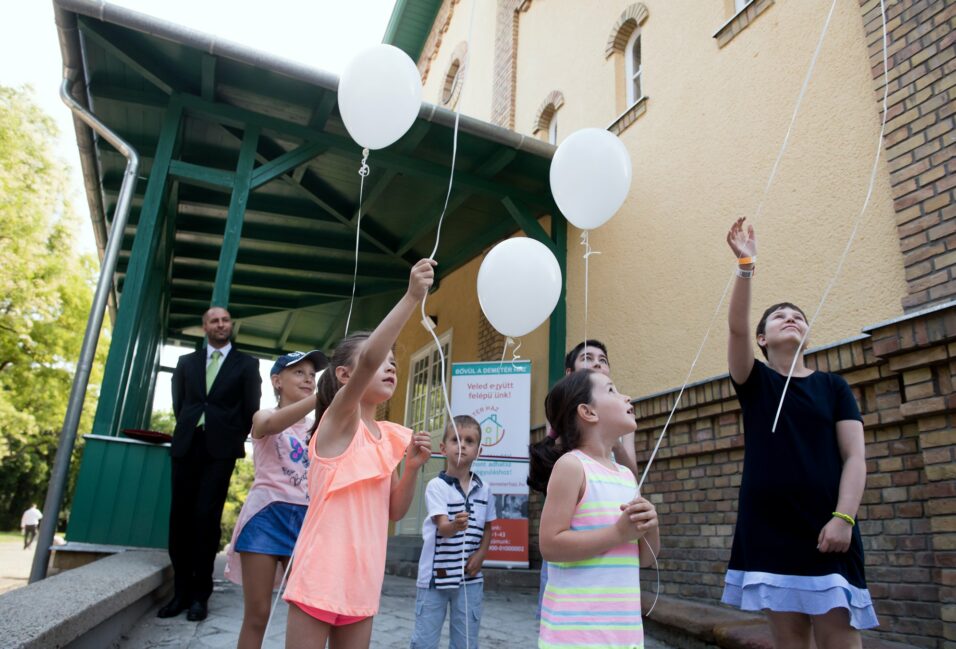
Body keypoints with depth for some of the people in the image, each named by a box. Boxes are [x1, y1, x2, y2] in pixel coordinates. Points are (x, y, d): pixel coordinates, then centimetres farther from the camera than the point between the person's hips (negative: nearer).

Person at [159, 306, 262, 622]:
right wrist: (188, 430, 9)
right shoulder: (187, 362, 16)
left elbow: (251, 408, 5)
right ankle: (181, 590, 11)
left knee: (206, 517, -6)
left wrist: (235, 438, 3)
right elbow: (179, 403, 16)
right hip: (187, 445, 3)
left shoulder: (247, 364, 7)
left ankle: (200, 594, 2)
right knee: (180, 516, 2)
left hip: (220, 448, -3)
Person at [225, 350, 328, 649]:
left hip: (305, 519, 4)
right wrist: (323, 396, -42)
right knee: (257, 615, 0)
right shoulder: (263, 416, 0)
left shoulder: (316, 427, 13)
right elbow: (272, 424, -28)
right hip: (267, 516, -4)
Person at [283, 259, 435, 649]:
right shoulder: (338, 419, -10)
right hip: (321, 576, -7)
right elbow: (369, 357, -30)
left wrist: (412, 467, -4)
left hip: (363, 580, 7)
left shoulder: (389, 436, 9)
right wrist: (412, 297, -33)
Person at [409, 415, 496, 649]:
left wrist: (480, 555, -4)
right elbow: (443, 527, -20)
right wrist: (455, 525, -43)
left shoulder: (484, 490, 3)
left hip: (470, 578, 3)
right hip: (435, 574, -3)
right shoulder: (436, 485, -10)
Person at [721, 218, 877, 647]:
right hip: (768, 527, 1)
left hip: (824, 525, 0)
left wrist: (843, 517, -12)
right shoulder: (754, 382, 8)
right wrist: (746, 265, -19)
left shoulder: (833, 386, 9)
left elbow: (854, 456, 1)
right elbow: (736, 327, -10)